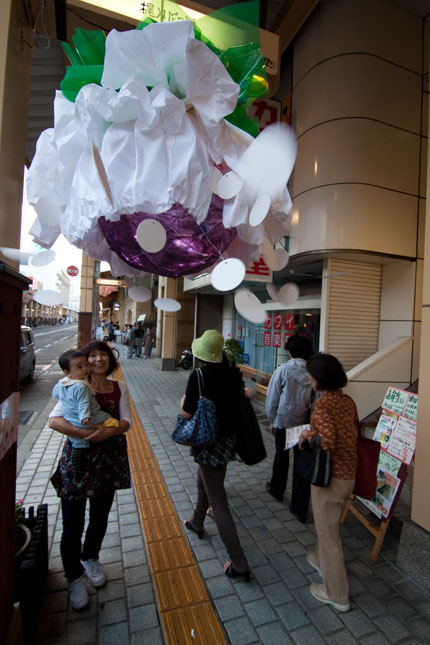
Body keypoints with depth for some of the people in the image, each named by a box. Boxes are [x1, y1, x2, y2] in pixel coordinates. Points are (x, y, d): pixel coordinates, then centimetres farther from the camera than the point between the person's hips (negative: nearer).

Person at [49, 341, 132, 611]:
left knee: (100, 517, 19)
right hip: (77, 459, -3)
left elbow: (126, 421, -5)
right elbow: (54, 420, -19)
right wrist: (85, 433, -29)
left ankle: (90, 559, 48)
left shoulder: (119, 388, 2)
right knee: (73, 522, 7)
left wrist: (107, 431, -24)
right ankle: (75, 576, 33)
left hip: (109, 460, 3)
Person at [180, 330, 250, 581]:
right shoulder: (233, 373, -6)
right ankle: (197, 523, 55)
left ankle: (240, 564, 11)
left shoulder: (198, 376, -23)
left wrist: (183, 400, -1)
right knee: (203, 482, 31)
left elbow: (187, 413, -21)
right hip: (228, 438, 7)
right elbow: (239, 397, 9)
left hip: (208, 442, -7)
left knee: (218, 502, 4)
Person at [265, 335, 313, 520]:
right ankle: (300, 508, 19)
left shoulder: (283, 370, -12)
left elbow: (272, 399, -7)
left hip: (283, 421, -1)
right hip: (306, 422, 1)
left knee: (281, 456, 21)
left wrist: (272, 420, 5)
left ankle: (277, 490, 44)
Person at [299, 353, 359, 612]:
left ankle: (337, 594, 31)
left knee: (328, 532, 13)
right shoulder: (348, 401, 1)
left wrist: (307, 435, -15)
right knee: (331, 525, 30)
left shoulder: (324, 404, -24)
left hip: (331, 477, -8)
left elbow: (328, 440, -34)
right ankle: (323, 561, 52)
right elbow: (355, 433, 11)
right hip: (350, 473, 8)